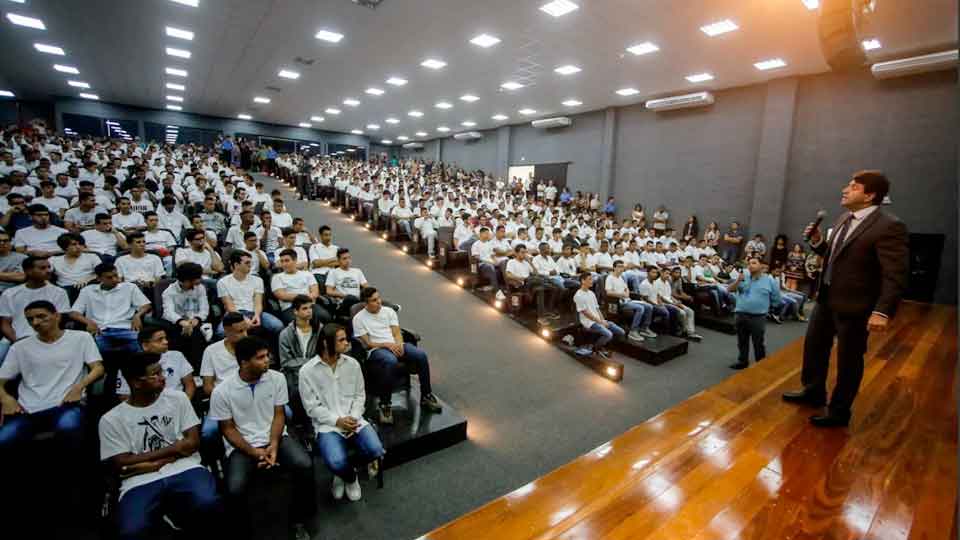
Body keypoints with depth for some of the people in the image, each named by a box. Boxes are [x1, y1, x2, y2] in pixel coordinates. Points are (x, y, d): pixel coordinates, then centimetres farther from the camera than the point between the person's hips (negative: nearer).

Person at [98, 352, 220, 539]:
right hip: (141, 482, 0)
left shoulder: (178, 398, 8)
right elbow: (122, 465, 0)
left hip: (184, 469, 1)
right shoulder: (111, 419, 5)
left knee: (207, 503, -28)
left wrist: (157, 463, -6)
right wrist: (173, 449, -4)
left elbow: (192, 443, 5)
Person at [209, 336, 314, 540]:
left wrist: (274, 444, -16)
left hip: (275, 437, 1)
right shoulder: (222, 391, -13)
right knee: (235, 489, -28)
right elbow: (228, 428, -4)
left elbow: (279, 415, -1)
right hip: (241, 445, -1)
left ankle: (298, 520, 2)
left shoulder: (277, 379, -8)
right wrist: (253, 452, -15)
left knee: (305, 465, -23)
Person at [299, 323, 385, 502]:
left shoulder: (353, 364, 2)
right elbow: (312, 407, -6)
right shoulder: (307, 371, -8)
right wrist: (337, 420, -16)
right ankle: (350, 478, 12)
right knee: (337, 462, -29)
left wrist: (354, 417, -10)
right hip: (327, 425, -3)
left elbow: (360, 395, 7)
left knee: (376, 451, -19)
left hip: (354, 420, 3)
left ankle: (344, 472, 15)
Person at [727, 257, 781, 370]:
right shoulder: (743, 276, 3)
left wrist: (763, 305, 6)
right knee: (742, 341, 16)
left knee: (758, 343, 5)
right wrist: (738, 280, -17)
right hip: (740, 315, 3)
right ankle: (743, 361, 30)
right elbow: (729, 289, -4)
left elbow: (776, 300, 5)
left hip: (758, 317, -3)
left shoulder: (770, 281, -2)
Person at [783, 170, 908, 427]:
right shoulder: (844, 219, 7)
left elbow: (896, 275, -21)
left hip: (853, 305, -8)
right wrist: (818, 242, -2)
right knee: (814, 346, 20)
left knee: (848, 360, 8)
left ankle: (839, 411, 26)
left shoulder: (889, 226, -18)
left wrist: (883, 311, -27)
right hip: (826, 298, 8)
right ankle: (813, 392, 41)